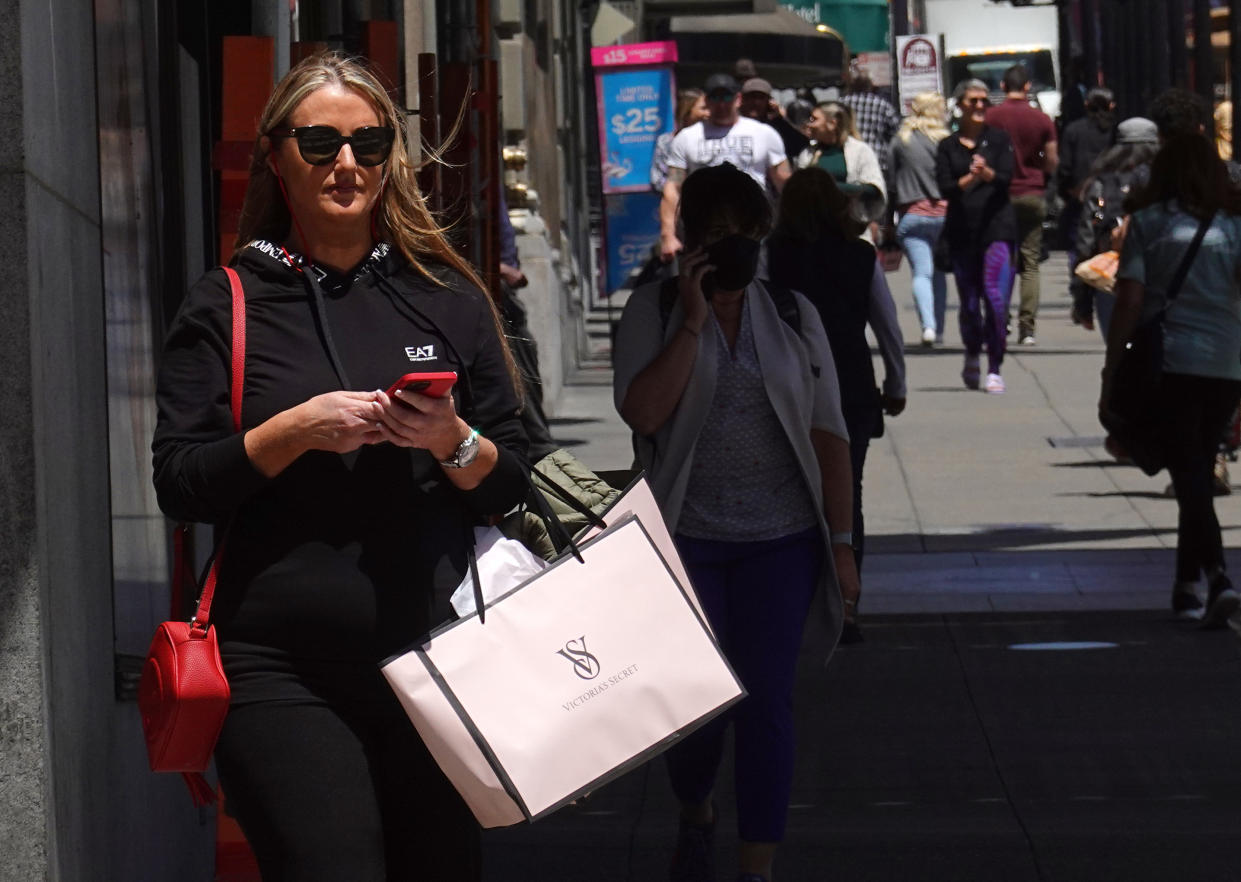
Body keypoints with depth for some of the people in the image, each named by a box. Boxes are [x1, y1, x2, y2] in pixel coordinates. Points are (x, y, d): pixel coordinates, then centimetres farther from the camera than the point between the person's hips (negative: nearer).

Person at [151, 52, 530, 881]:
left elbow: (511, 482, 11)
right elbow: (180, 485, -1)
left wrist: (454, 441, -9)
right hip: (285, 677, -3)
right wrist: (293, 432, -15)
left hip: (437, 655, 3)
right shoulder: (228, 305, 4)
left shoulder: (447, 299, 10)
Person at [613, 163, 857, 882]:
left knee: (766, 700, -4)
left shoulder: (793, 316, 6)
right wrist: (694, 321, -15)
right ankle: (697, 815, 34)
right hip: (685, 537, -1)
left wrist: (841, 543, 1)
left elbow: (827, 436, 6)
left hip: (780, 539, 1)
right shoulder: (653, 312, 1)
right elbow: (643, 412, -14)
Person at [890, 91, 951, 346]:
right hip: (944, 213, 1)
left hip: (912, 214, -1)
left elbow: (892, 181, 6)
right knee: (939, 273, 13)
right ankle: (938, 329, 14)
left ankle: (928, 325, -24)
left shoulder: (900, 141, 2)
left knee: (921, 272, -5)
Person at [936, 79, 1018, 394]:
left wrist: (987, 173, -27)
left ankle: (995, 369, -7)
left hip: (997, 227, -2)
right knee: (969, 302, 5)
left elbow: (1006, 178, -6)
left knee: (995, 297, -13)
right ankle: (972, 356, 31)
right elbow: (945, 188, -3)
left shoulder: (999, 140, 7)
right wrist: (971, 178, -22)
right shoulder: (947, 147, 9)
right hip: (961, 230, 2)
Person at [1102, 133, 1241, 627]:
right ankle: (1187, 585, 21)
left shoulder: (1147, 222, -1)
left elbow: (1129, 303, -5)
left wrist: (1111, 374, -1)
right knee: (1199, 471, 17)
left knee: (1189, 476, -5)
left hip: (1169, 363, -3)